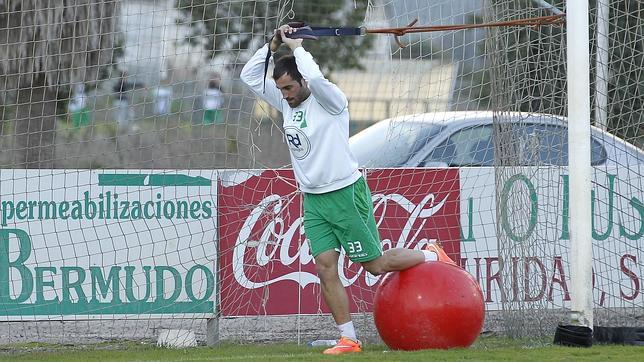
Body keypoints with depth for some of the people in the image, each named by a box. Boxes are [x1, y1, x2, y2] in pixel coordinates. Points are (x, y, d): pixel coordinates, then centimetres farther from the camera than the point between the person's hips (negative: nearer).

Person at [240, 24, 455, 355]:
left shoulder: (330, 101, -14)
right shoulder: (286, 103, 6)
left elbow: (315, 77, -36)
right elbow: (249, 76, 8)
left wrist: (296, 46, -22)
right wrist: (273, 46, -5)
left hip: (345, 194, -7)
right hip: (312, 200, 7)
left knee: (375, 265, 1)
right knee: (325, 268, -5)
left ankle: (431, 257, 26)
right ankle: (348, 339, -2)